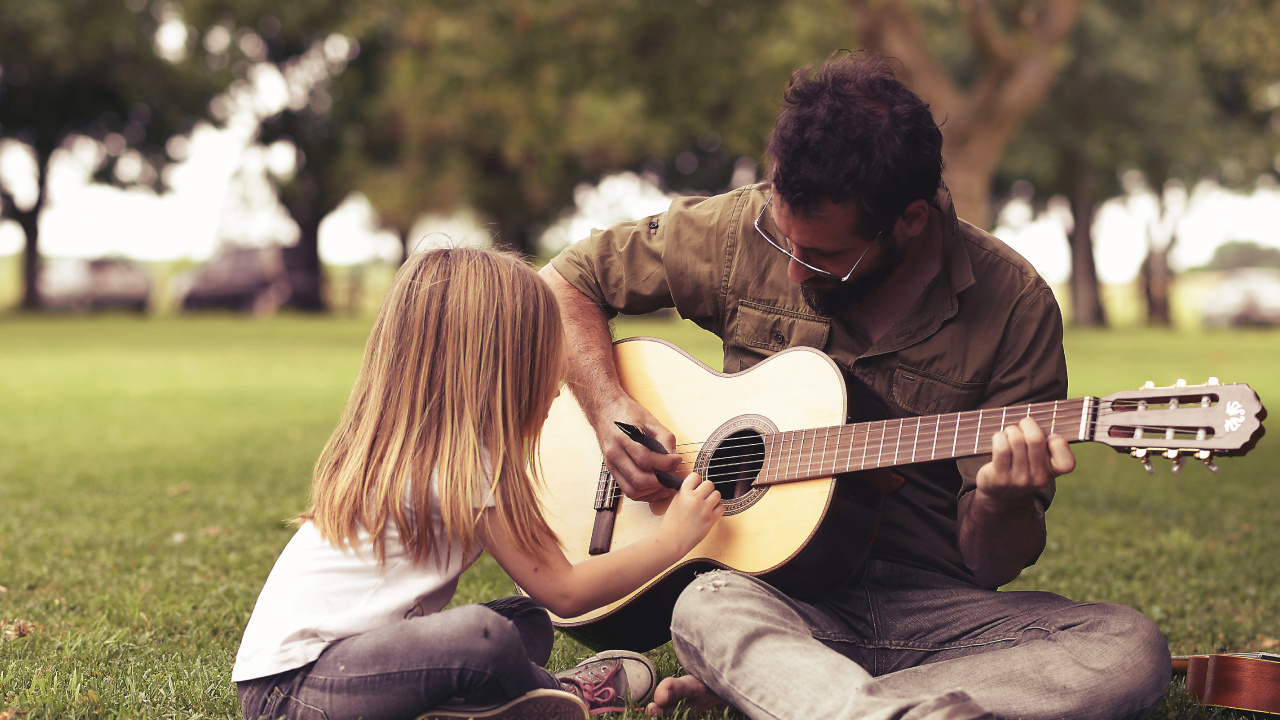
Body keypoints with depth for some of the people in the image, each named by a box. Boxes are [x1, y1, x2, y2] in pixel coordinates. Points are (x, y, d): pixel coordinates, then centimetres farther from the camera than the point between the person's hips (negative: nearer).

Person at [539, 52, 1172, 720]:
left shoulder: (1014, 307, -7)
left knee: (1131, 648, -28)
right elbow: (567, 280, 10)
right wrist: (608, 408, -6)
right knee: (709, 608, -36)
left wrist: (1002, 504, -26)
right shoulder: (743, 231, -3)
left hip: (929, 605, 1)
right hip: (771, 590, 0)